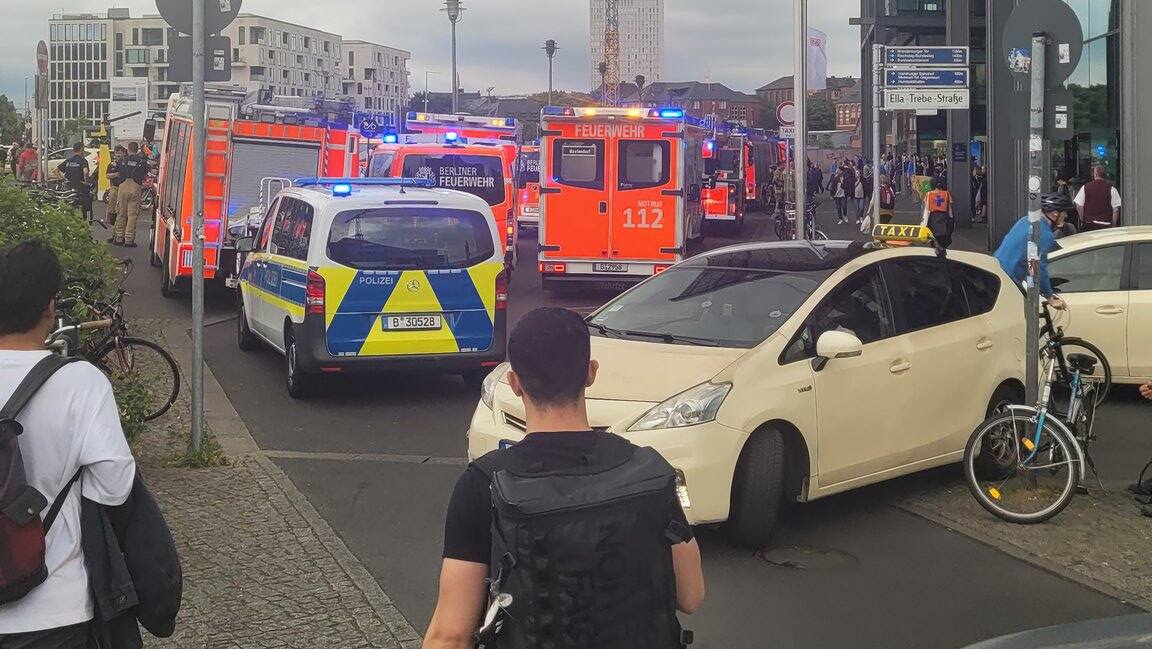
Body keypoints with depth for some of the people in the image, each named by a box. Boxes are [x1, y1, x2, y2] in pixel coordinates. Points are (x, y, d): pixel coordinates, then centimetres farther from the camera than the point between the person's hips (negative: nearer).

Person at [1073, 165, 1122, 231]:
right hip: (1105, 225, -1)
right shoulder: (1111, 188, -3)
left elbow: (1079, 207, 1)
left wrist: (1083, 220, 14)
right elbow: (1116, 209, -4)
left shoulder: (1085, 187, 1)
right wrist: (1113, 226, 4)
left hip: (1088, 224, 1)